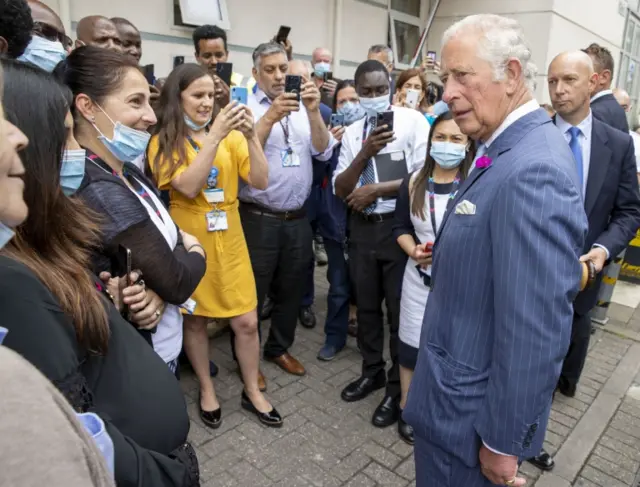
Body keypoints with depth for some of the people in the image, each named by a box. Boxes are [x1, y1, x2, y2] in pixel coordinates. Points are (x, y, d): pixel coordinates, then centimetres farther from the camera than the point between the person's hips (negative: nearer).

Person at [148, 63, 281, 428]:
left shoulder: (231, 137, 3)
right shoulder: (164, 142, -5)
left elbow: (261, 181, -7)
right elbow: (188, 186, -21)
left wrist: (250, 135, -19)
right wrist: (214, 135, -25)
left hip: (229, 240, 2)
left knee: (247, 321, 5)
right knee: (195, 320, 13)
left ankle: (253, 391, 27)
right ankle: (207, 390, 35)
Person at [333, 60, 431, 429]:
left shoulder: (413, 121, -5)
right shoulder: (352, 132, 8)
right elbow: (341, 189, 1)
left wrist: (375, 189, -13)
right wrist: (365, 153, -13)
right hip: (363, 227, 5)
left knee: (400, 308, 4)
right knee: (367, 305, 16)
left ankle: (398, 388, 23)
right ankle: (373, 372, 37)